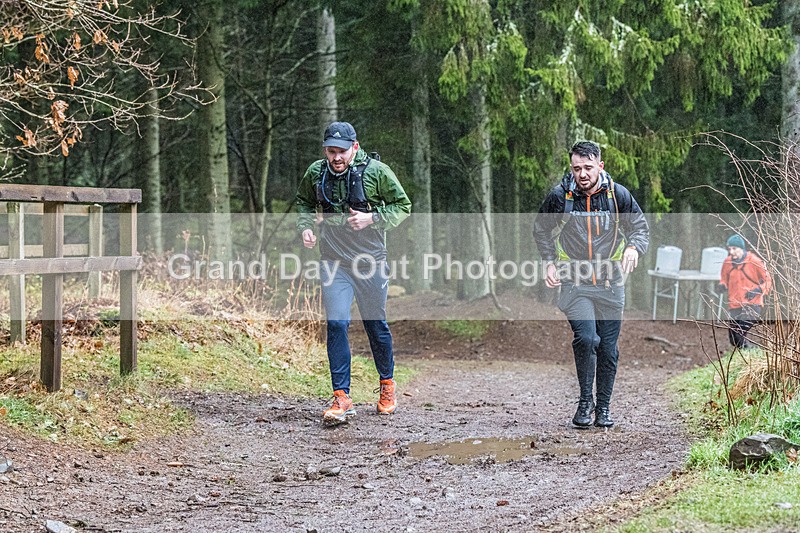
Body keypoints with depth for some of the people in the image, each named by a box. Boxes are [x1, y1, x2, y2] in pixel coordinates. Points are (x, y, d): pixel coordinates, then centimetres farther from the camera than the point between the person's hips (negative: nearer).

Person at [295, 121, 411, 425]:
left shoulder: (376, 171, -10)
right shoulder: (315, 173, -1)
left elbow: (403, 206, -1)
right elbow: (303, 202, 18)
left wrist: (372, 218, -17)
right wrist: (305, 227, -1)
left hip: (370, 262, -2)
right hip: (334, 262, 2)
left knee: (375, 325, 10)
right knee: (336, 325, -9)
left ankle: (387, 385, 32)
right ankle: (341, 398, -7)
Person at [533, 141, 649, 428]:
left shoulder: (618, 194, -3)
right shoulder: (559, 196, -5)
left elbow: (641, 227, 7)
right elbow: (541, 230, 13)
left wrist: (634, 247, -15)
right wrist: (549, 263, -1)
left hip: (610, 284, 2)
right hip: (574, 283, -2)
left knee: (608, 348, 6)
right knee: (586, 338, -20)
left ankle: (604, 407, 23)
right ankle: (585, 401, -2)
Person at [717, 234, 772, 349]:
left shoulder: (754, 261, -8)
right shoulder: (727, 262, 4)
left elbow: (768, 280, -1)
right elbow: (724, 279, 21)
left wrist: (758, 290, -19)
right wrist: (722, 285, -3)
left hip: (752, 305, -6)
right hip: (734, 306, 6)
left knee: (740, 335, -24)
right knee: (733, 339, 8)